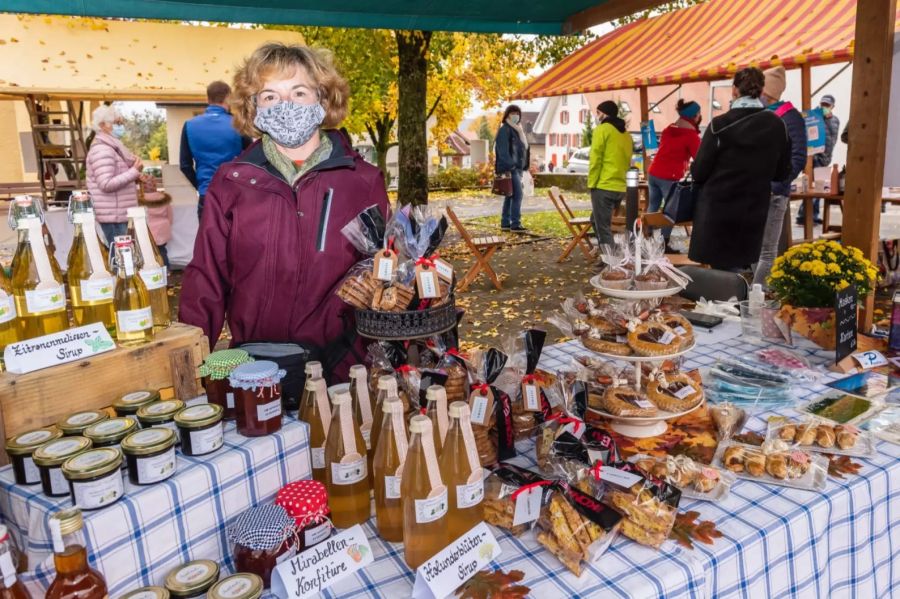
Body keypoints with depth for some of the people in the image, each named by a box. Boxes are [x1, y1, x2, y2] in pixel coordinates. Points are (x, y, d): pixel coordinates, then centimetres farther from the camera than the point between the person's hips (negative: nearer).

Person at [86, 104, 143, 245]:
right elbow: (106, 184, -23)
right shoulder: (102, 150, -14)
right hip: (113, 215, -10)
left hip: (118, 213, 10)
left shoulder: (112, 147, 17)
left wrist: (135, 176, 8)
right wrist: (134, 171, -20)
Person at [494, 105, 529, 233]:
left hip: (517, 167, 10)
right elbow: (503, 150, -18)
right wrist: (509, 167, -25)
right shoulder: (504, 130, -9)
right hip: (510, 168, -10)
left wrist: (523, 167, 18)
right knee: (517, 195, -14)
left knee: (510, 196, 9)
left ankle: (505, 224, 11)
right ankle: (515, 225, -15)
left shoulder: (517, 129, 20)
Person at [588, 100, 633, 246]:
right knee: (598, 220, 22)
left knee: (603, 228, -4)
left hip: (604, 186, -8)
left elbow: (595, 159, -10)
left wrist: (591, 183, -6)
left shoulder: (602, 129, -4)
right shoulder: (626, 134, 18)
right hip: (621, 187, 8)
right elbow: (627, 161, 20)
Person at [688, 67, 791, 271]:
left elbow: (698, 172, -8)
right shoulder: (777, 126, 1)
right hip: (754, 211, 3)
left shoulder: (720, 125, -11)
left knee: (722, 272, 4)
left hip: (718, 210, -3)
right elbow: (782, 173, 9)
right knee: (739, 271, 13)